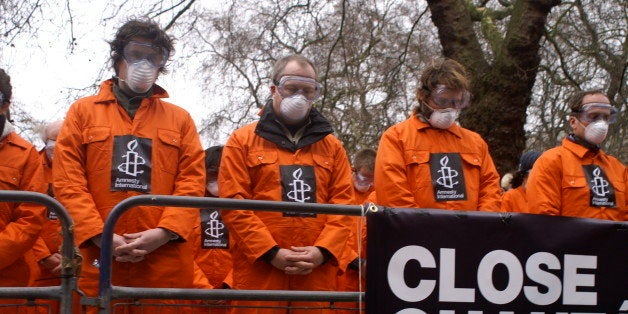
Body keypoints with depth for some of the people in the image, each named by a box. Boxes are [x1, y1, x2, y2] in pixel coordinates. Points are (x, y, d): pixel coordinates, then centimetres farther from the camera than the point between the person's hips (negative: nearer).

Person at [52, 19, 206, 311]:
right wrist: (100, 235, -9)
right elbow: (67, 181, 3)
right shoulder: (83, 111, 14)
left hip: (166, 262, 1)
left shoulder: (180, 119, 16)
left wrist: (164, 232, -11)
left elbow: (193, 182, 5)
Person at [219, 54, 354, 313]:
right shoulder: (242, 141, 9)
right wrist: (271, 252, -11)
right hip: (259, 269, -2)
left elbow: (344, 202, 9)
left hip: (317, 272, 2)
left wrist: (323, 250, -8)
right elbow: (233, 203, -1)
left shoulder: (332, 146, 17)